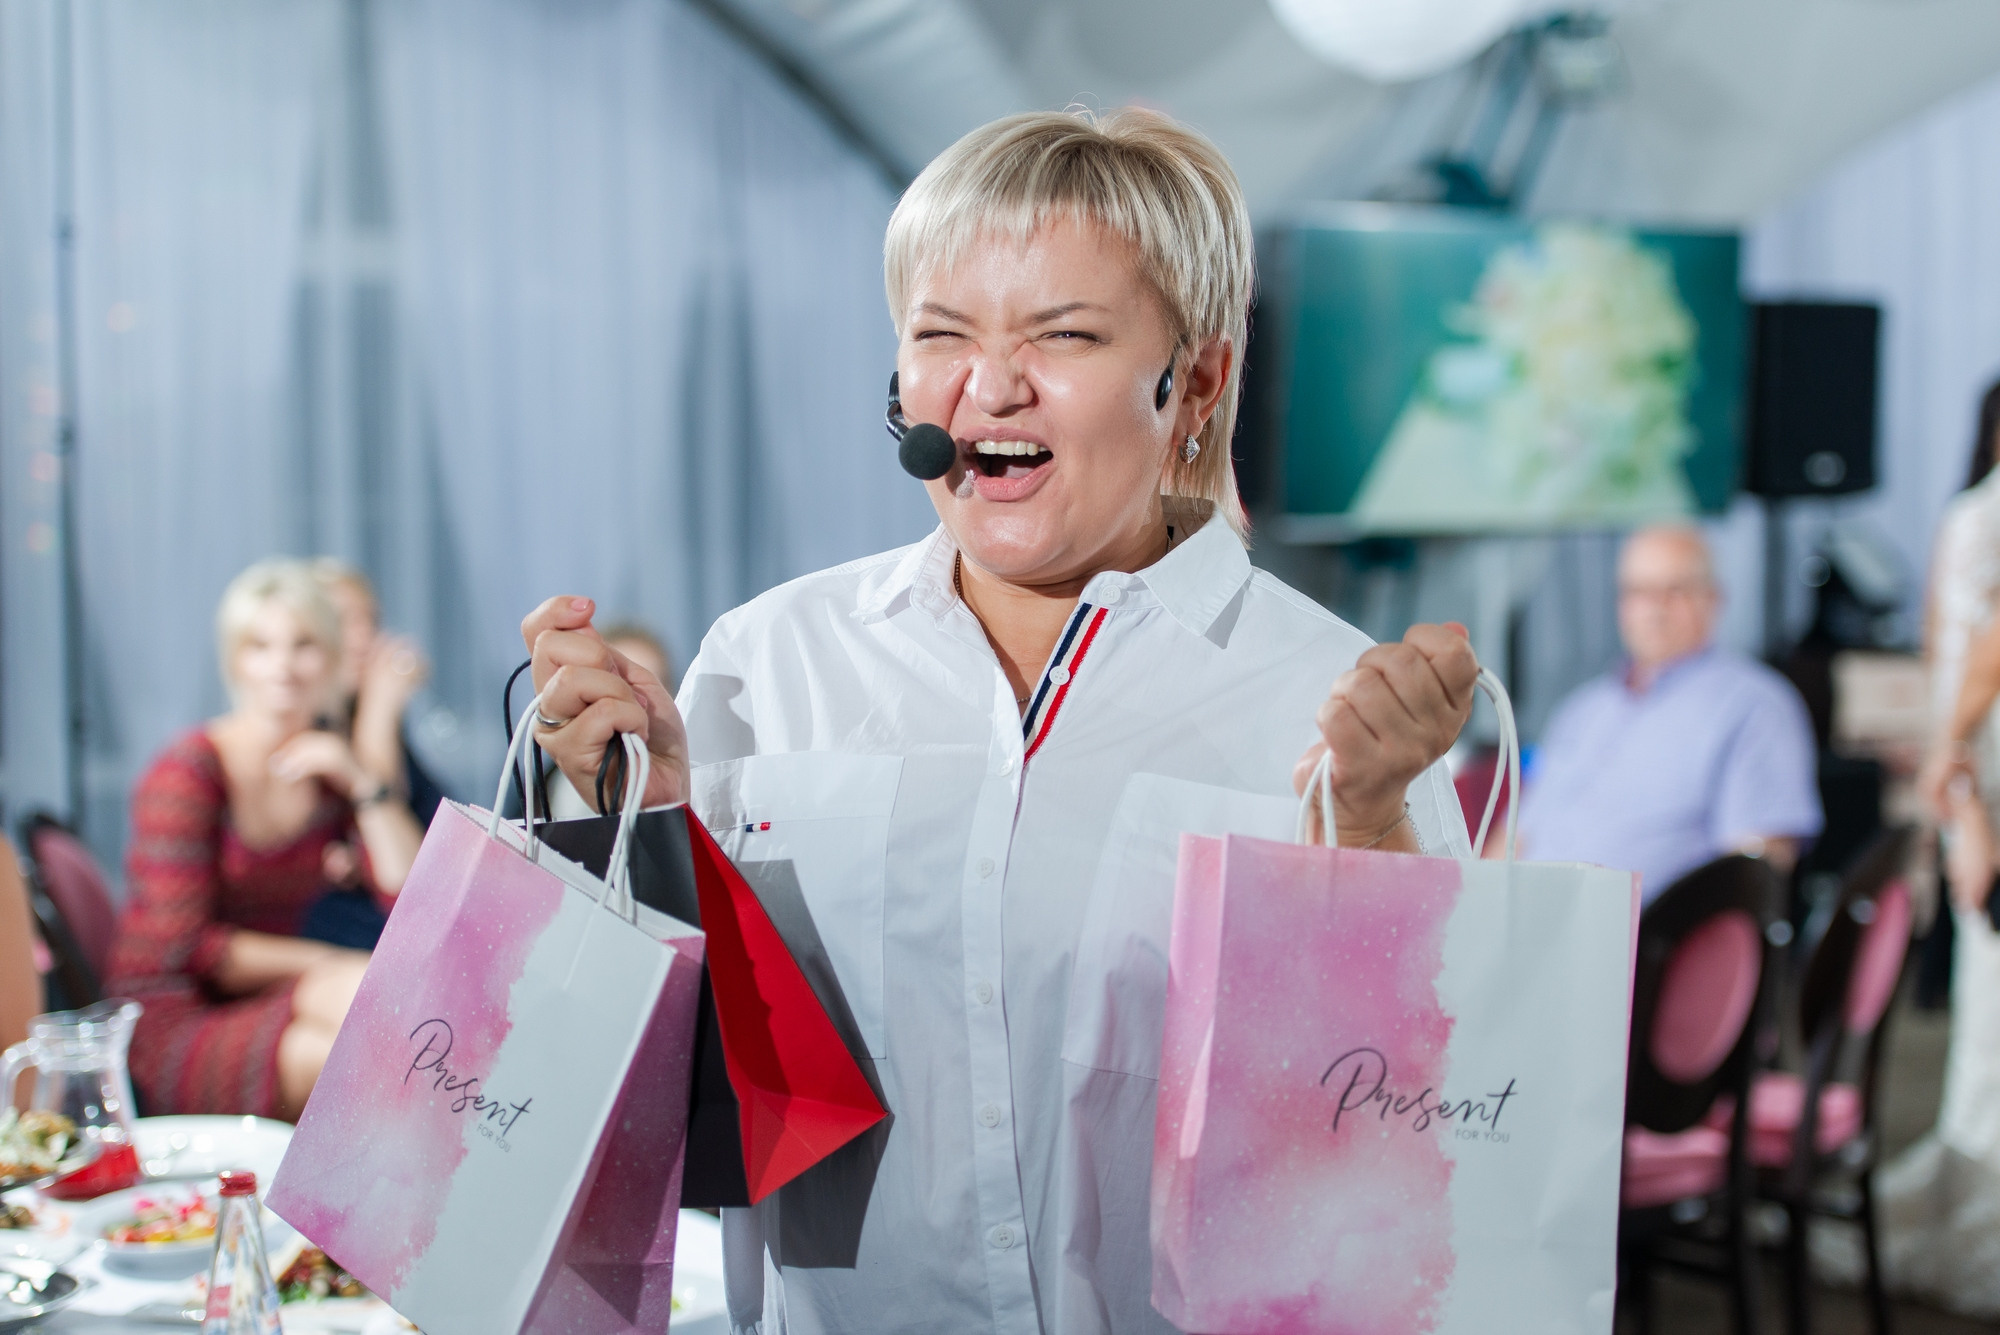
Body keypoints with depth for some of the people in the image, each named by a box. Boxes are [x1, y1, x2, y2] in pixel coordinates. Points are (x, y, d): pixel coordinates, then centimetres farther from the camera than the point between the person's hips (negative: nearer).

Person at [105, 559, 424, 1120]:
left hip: (266, 1001, 5)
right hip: (170, 1024, -5)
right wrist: (321, 962, -13)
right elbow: (182, 950, -15)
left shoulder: (329, 768, 8)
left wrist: (362, 783, -8)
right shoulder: (188, 773, -10)